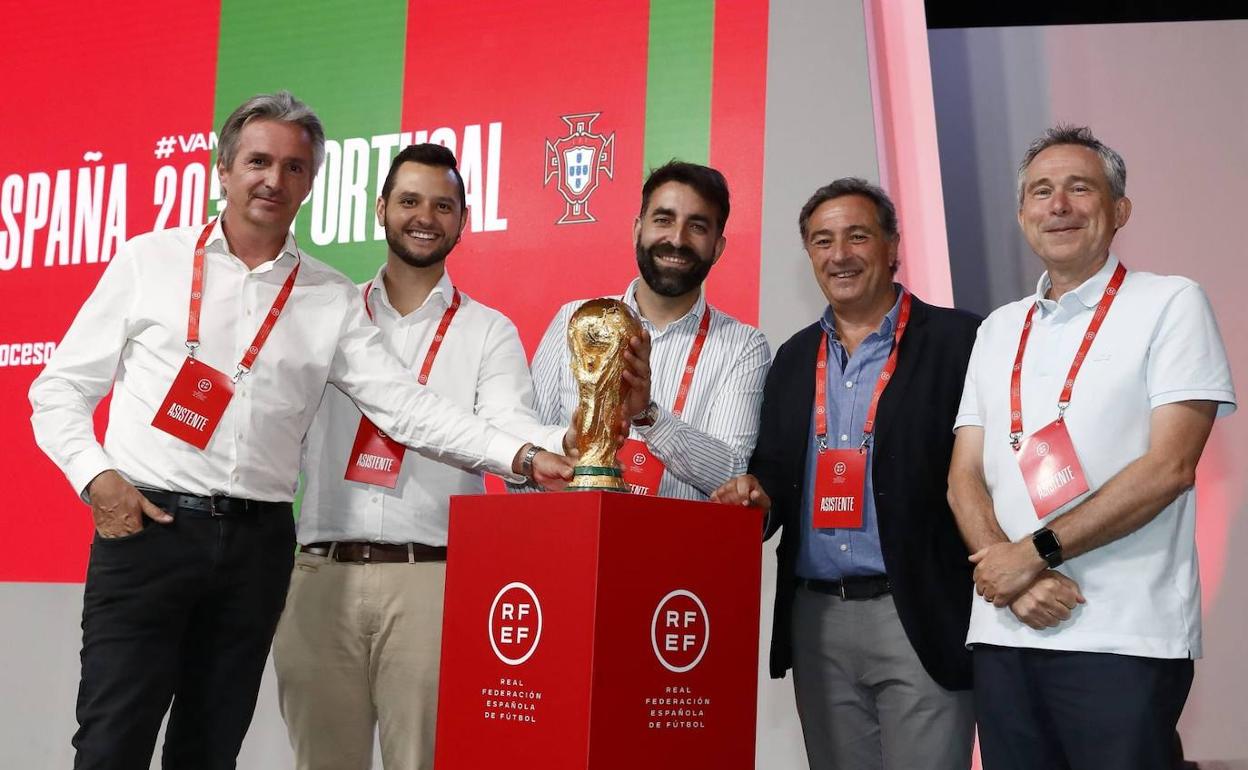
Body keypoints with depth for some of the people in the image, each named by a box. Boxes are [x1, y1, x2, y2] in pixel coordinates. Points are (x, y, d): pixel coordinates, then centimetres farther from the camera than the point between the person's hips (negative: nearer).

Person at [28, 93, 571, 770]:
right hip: (146, 528, -2)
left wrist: (521, 458, -11)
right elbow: (61, 389, 7)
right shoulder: (150, 261, 5)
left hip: (257, 544, 2)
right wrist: (98, 477, -10)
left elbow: (403, 405, 1)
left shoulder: (332, 301, 9)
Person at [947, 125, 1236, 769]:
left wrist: (1035, 552, -13)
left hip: (1125, 643, -5)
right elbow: (964, 477, 10)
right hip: (1004, 636, 5)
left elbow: (1169, 466, -10)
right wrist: (1013, 580, -9)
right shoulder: (999, 329, 15)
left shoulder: (1171, 305, 0)